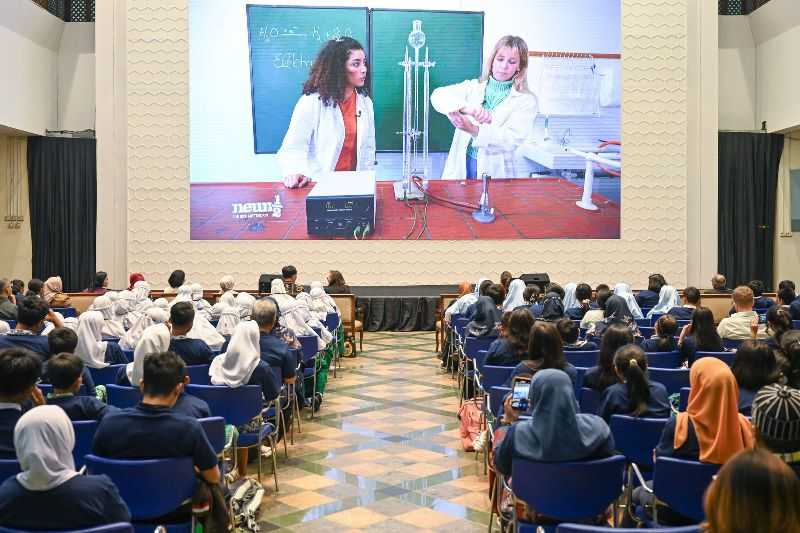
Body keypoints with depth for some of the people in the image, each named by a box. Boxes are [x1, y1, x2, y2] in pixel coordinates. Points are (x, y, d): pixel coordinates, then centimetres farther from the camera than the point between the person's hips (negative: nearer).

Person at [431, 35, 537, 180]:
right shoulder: (473, 87, 12)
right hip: (461, 169, 2)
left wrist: (474, 130, -26)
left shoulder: (527, 101, 4)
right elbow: (438, 95, -5)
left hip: (496, 174, -1)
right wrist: (467, 107, -25)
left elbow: (512, 139, -10)